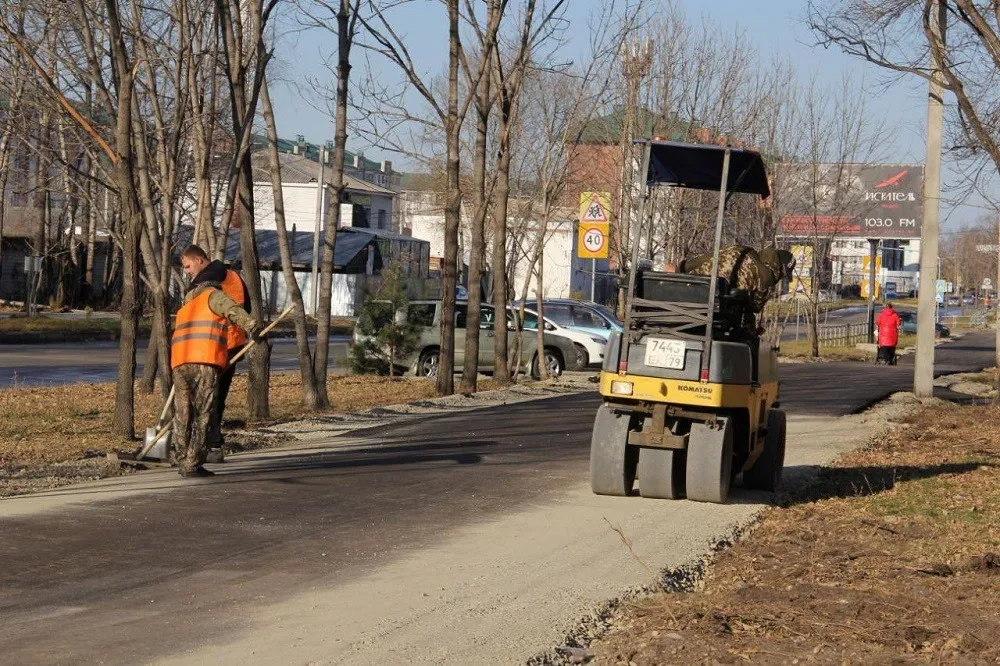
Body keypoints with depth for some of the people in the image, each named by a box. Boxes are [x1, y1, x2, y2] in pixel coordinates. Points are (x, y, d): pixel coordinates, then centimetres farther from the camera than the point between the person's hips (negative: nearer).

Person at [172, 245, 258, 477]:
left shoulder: (188, 302, 31)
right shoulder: (213, 295, 8)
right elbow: (232, 310, -13)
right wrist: (250, 324, -30)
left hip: (179, 364, 6)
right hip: (205, 362, -6)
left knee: (183, 414, 14)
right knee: (202, 415, -2)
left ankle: (182, 461, 17)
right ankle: (193, 464, -5)